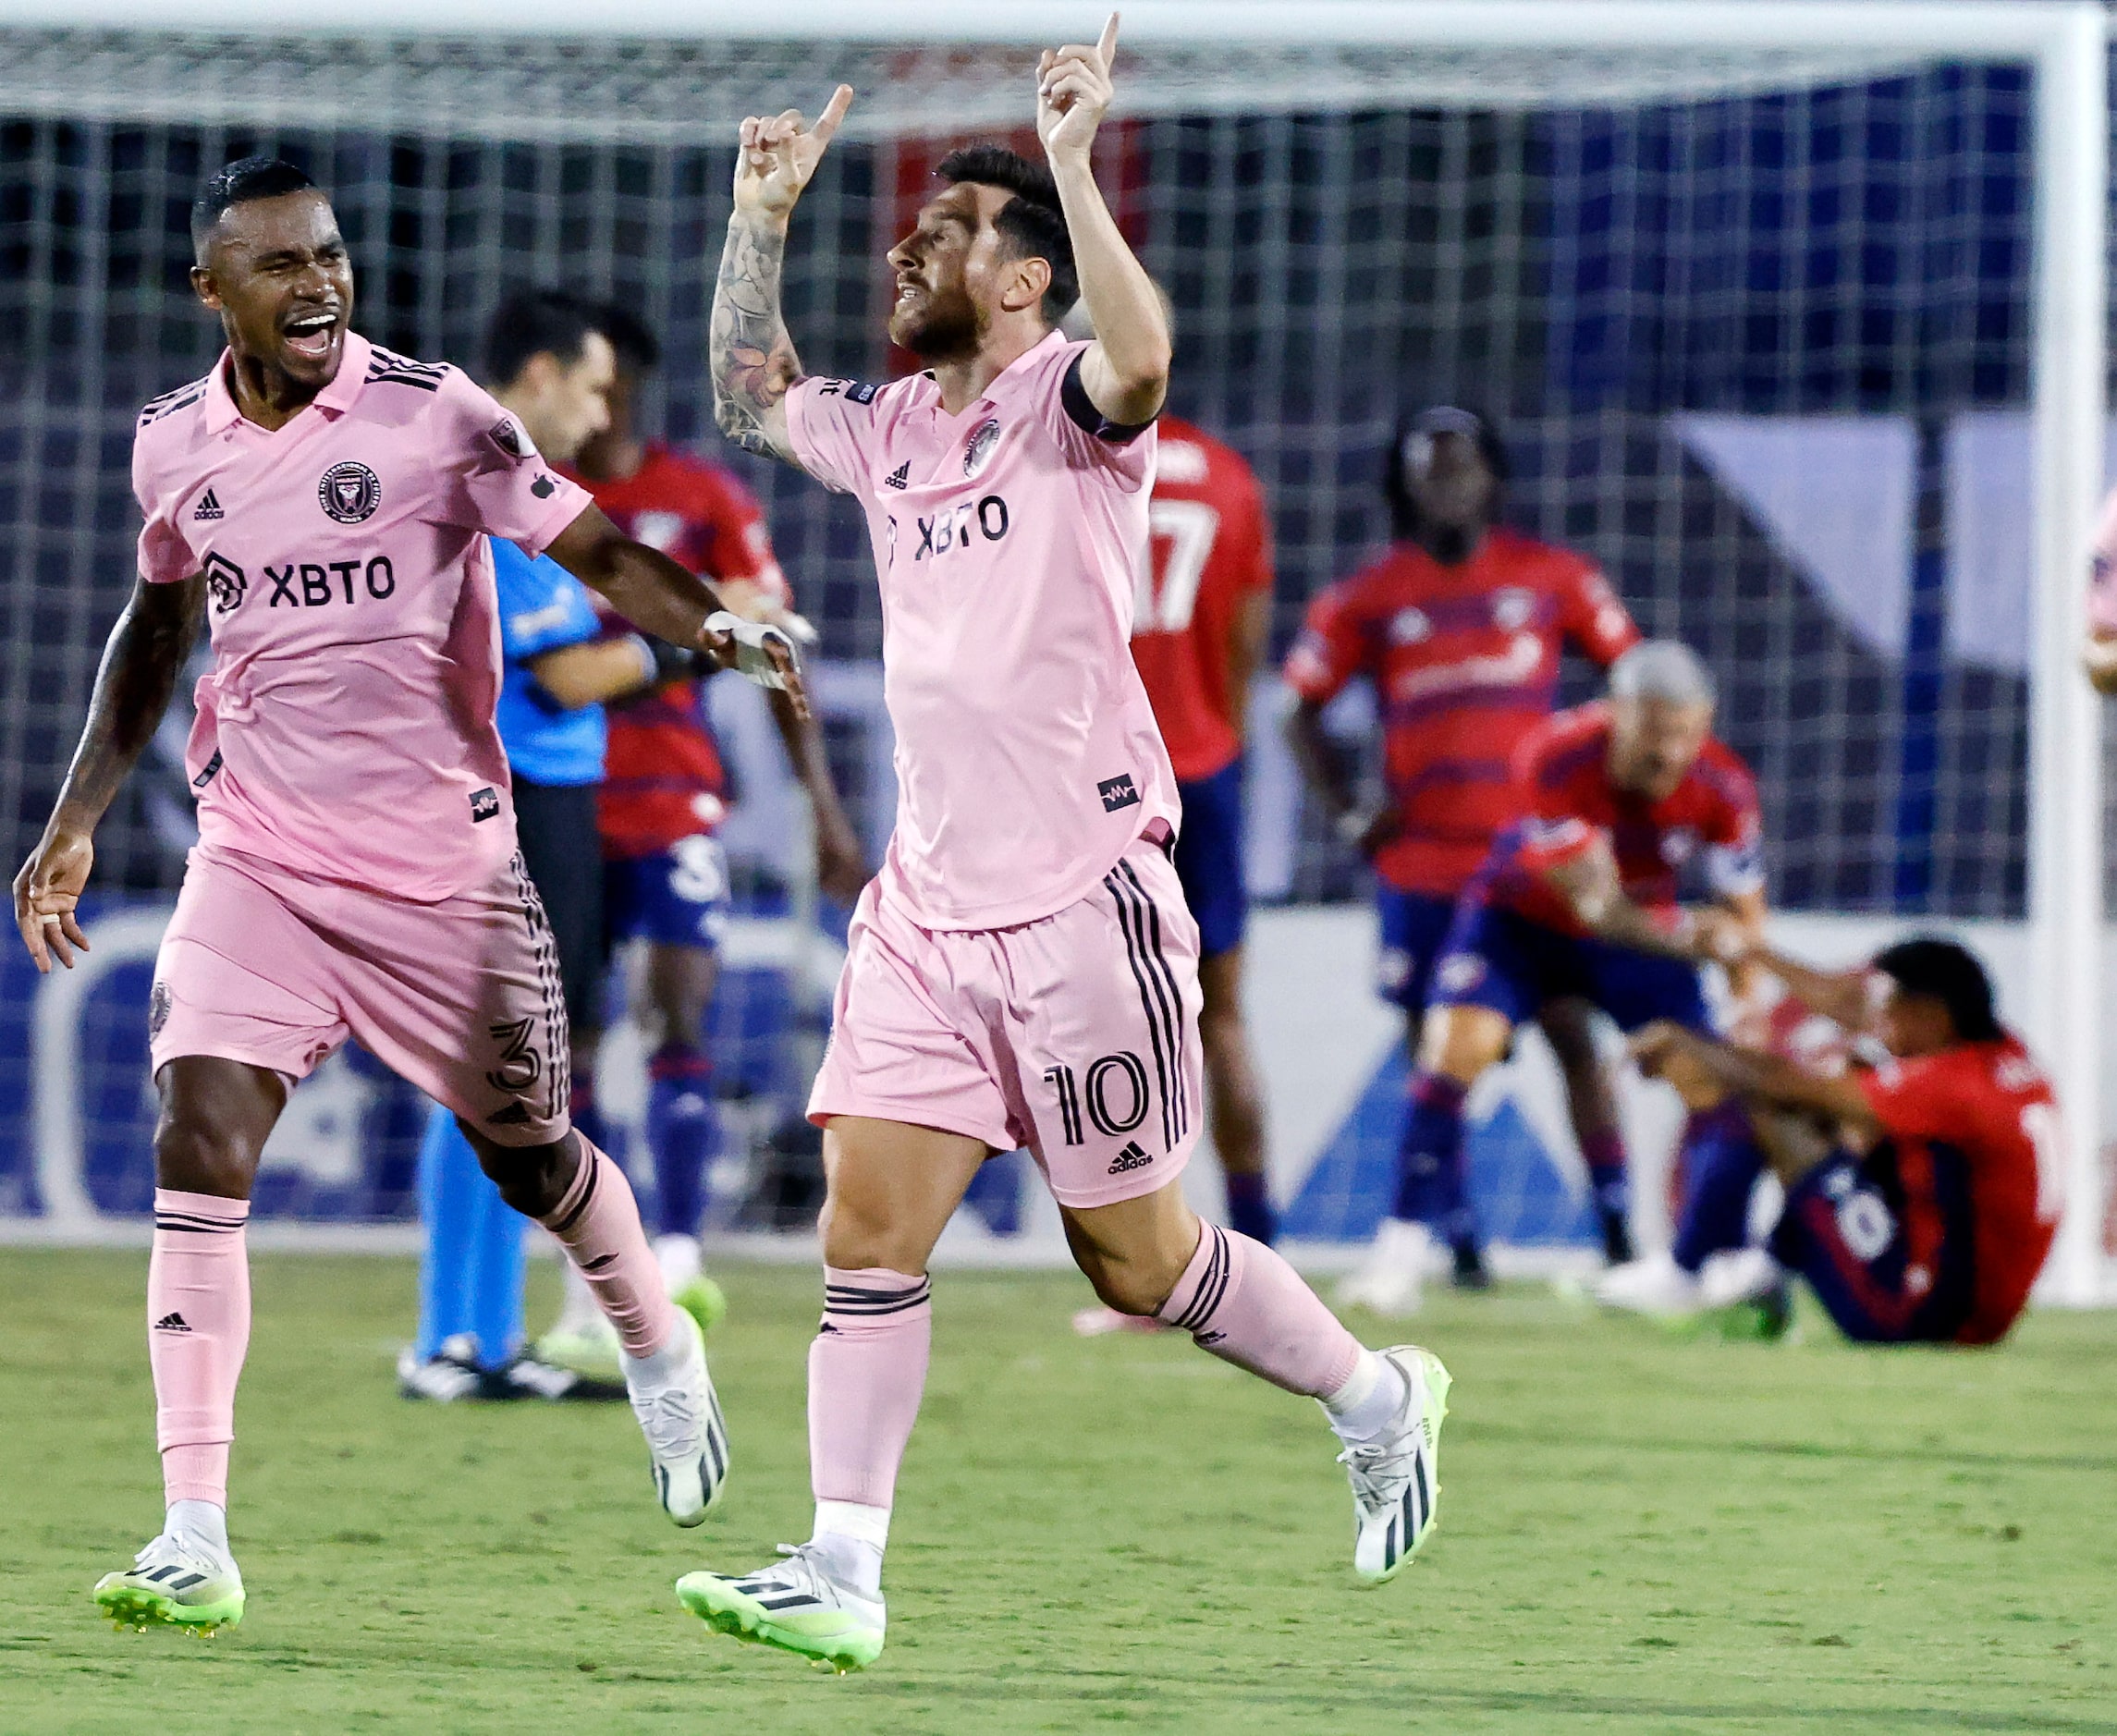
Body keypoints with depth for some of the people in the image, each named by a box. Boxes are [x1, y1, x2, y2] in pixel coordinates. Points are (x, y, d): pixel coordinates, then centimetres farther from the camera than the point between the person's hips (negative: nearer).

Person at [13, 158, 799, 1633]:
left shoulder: (430, 413, -10)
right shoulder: (175, 445, 3)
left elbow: (594, 548, -10)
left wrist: (711, 625, -30)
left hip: (443, 862, -2)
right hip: (256, 856, 2)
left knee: (525, 1152, 11)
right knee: (200, 1150, -15)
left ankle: (662, 1358, 45)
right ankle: (196, 1543, -15)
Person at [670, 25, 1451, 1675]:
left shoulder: (1063, 402, -8)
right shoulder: (895, 427, 13)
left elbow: (1140, 358, -32)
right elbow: (750, 392, 29)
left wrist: (1070, 161, -31)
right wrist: (763, 218, 18)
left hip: (1081, 903, -6)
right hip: (927, 906, 6)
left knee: (1135, 1257, 3)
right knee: (868, 1225, -6)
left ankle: (1380, 1398, 26)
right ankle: (840, 1578, -7)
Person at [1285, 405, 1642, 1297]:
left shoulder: (1551, 578, 3)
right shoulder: (1368, 598, 3)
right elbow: (1303, 712, 10)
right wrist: (1351, 816, 0)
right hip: (1421, 865, 1)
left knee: (1572, 1035, -6)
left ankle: (1618, 1235, -5)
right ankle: (1455, 1243, 6)